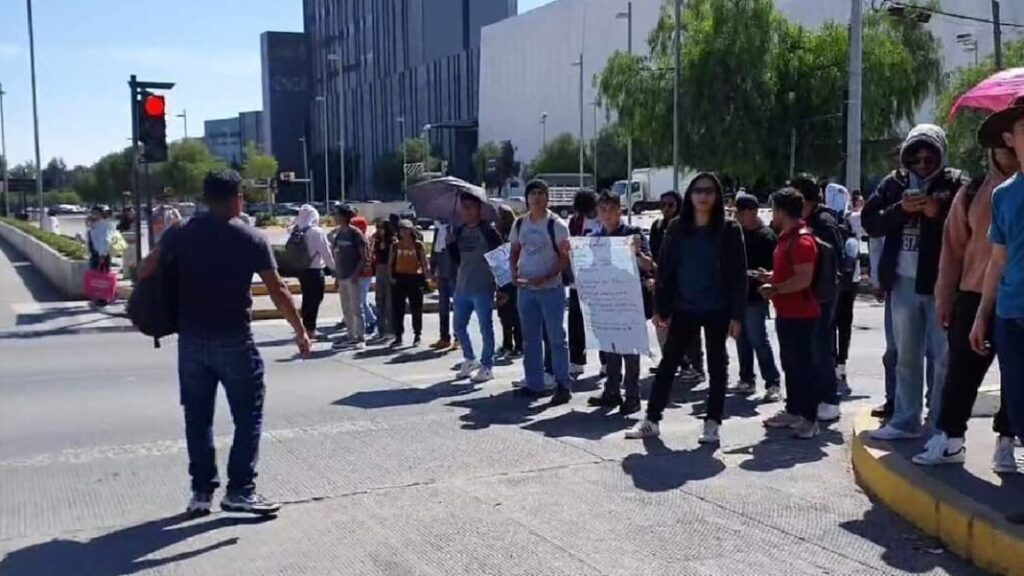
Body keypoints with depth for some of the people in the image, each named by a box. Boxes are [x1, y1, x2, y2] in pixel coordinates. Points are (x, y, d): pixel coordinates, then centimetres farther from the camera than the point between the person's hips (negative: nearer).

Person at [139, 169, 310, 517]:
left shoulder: (180, 235, 4)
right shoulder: (252, 239, -5)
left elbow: (146, 271, -1)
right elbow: (278, 291, -6)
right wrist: (300, 331, 1)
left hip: (191, 340, 4)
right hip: (234, 340, -4)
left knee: (197, 418, 13)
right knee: (248, 416, 6)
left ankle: (201, 491, 16)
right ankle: (240, 491, 4)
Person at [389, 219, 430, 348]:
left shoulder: (418, 245, 1)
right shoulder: (395, 245, 8)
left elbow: (424, 262, 0)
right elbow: (391, 262, 9)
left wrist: (426, 273, -14)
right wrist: (391, 276, -4)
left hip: (415, 278, -2)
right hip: (399, 279, 2)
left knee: (416, 308, 5)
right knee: (397, 308, -1)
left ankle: (418, 335, 17)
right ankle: (398, 336, 6)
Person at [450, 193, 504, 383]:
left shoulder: (488, 231, -7)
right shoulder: (458, 231, 10)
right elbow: (455, 258, 13)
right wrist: (450, 243, -4)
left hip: (482, 288, -6)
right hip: (462, 287, 7)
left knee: (485, 328, 1)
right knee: (459, 326, 13)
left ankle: (487, 366, 10)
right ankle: (469, 359, 30)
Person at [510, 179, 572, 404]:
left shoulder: (556, 224, -8)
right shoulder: (520, 223, 7)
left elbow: (565, 258, -11)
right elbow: (514, 252, 15)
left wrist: (545, 277, -21)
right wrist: (514, 273, -3)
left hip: (551, 288, -6)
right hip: (525, 288, 6)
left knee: (556, 338, -3)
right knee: (530, 339, 12)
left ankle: (563, 385, 1)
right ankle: (534, 384, 21)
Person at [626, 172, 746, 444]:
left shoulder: (729, 230, -4)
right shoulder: (676, 228, 3)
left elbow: (739, 274, -6)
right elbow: (665, 270, 4)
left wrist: (737, 314, -11)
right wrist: (661, 308, 0)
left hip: (717, 310, -2)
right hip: (683, 308, 3)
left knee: (716, 365, 7)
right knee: (668, 362, 6)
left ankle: (712, 423, 16)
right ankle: (651, 419, 13)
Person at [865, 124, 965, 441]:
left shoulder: (955, 183, -1)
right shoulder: (894, 182, 9)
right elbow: (869, 221, 4)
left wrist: (939, 213, -20)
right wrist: (900, 209, -11)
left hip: (942, 284, -4)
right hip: (904, 283, 4)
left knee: (946, 357, 0)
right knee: (906, 357, 12)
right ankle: (905, 421, 22)